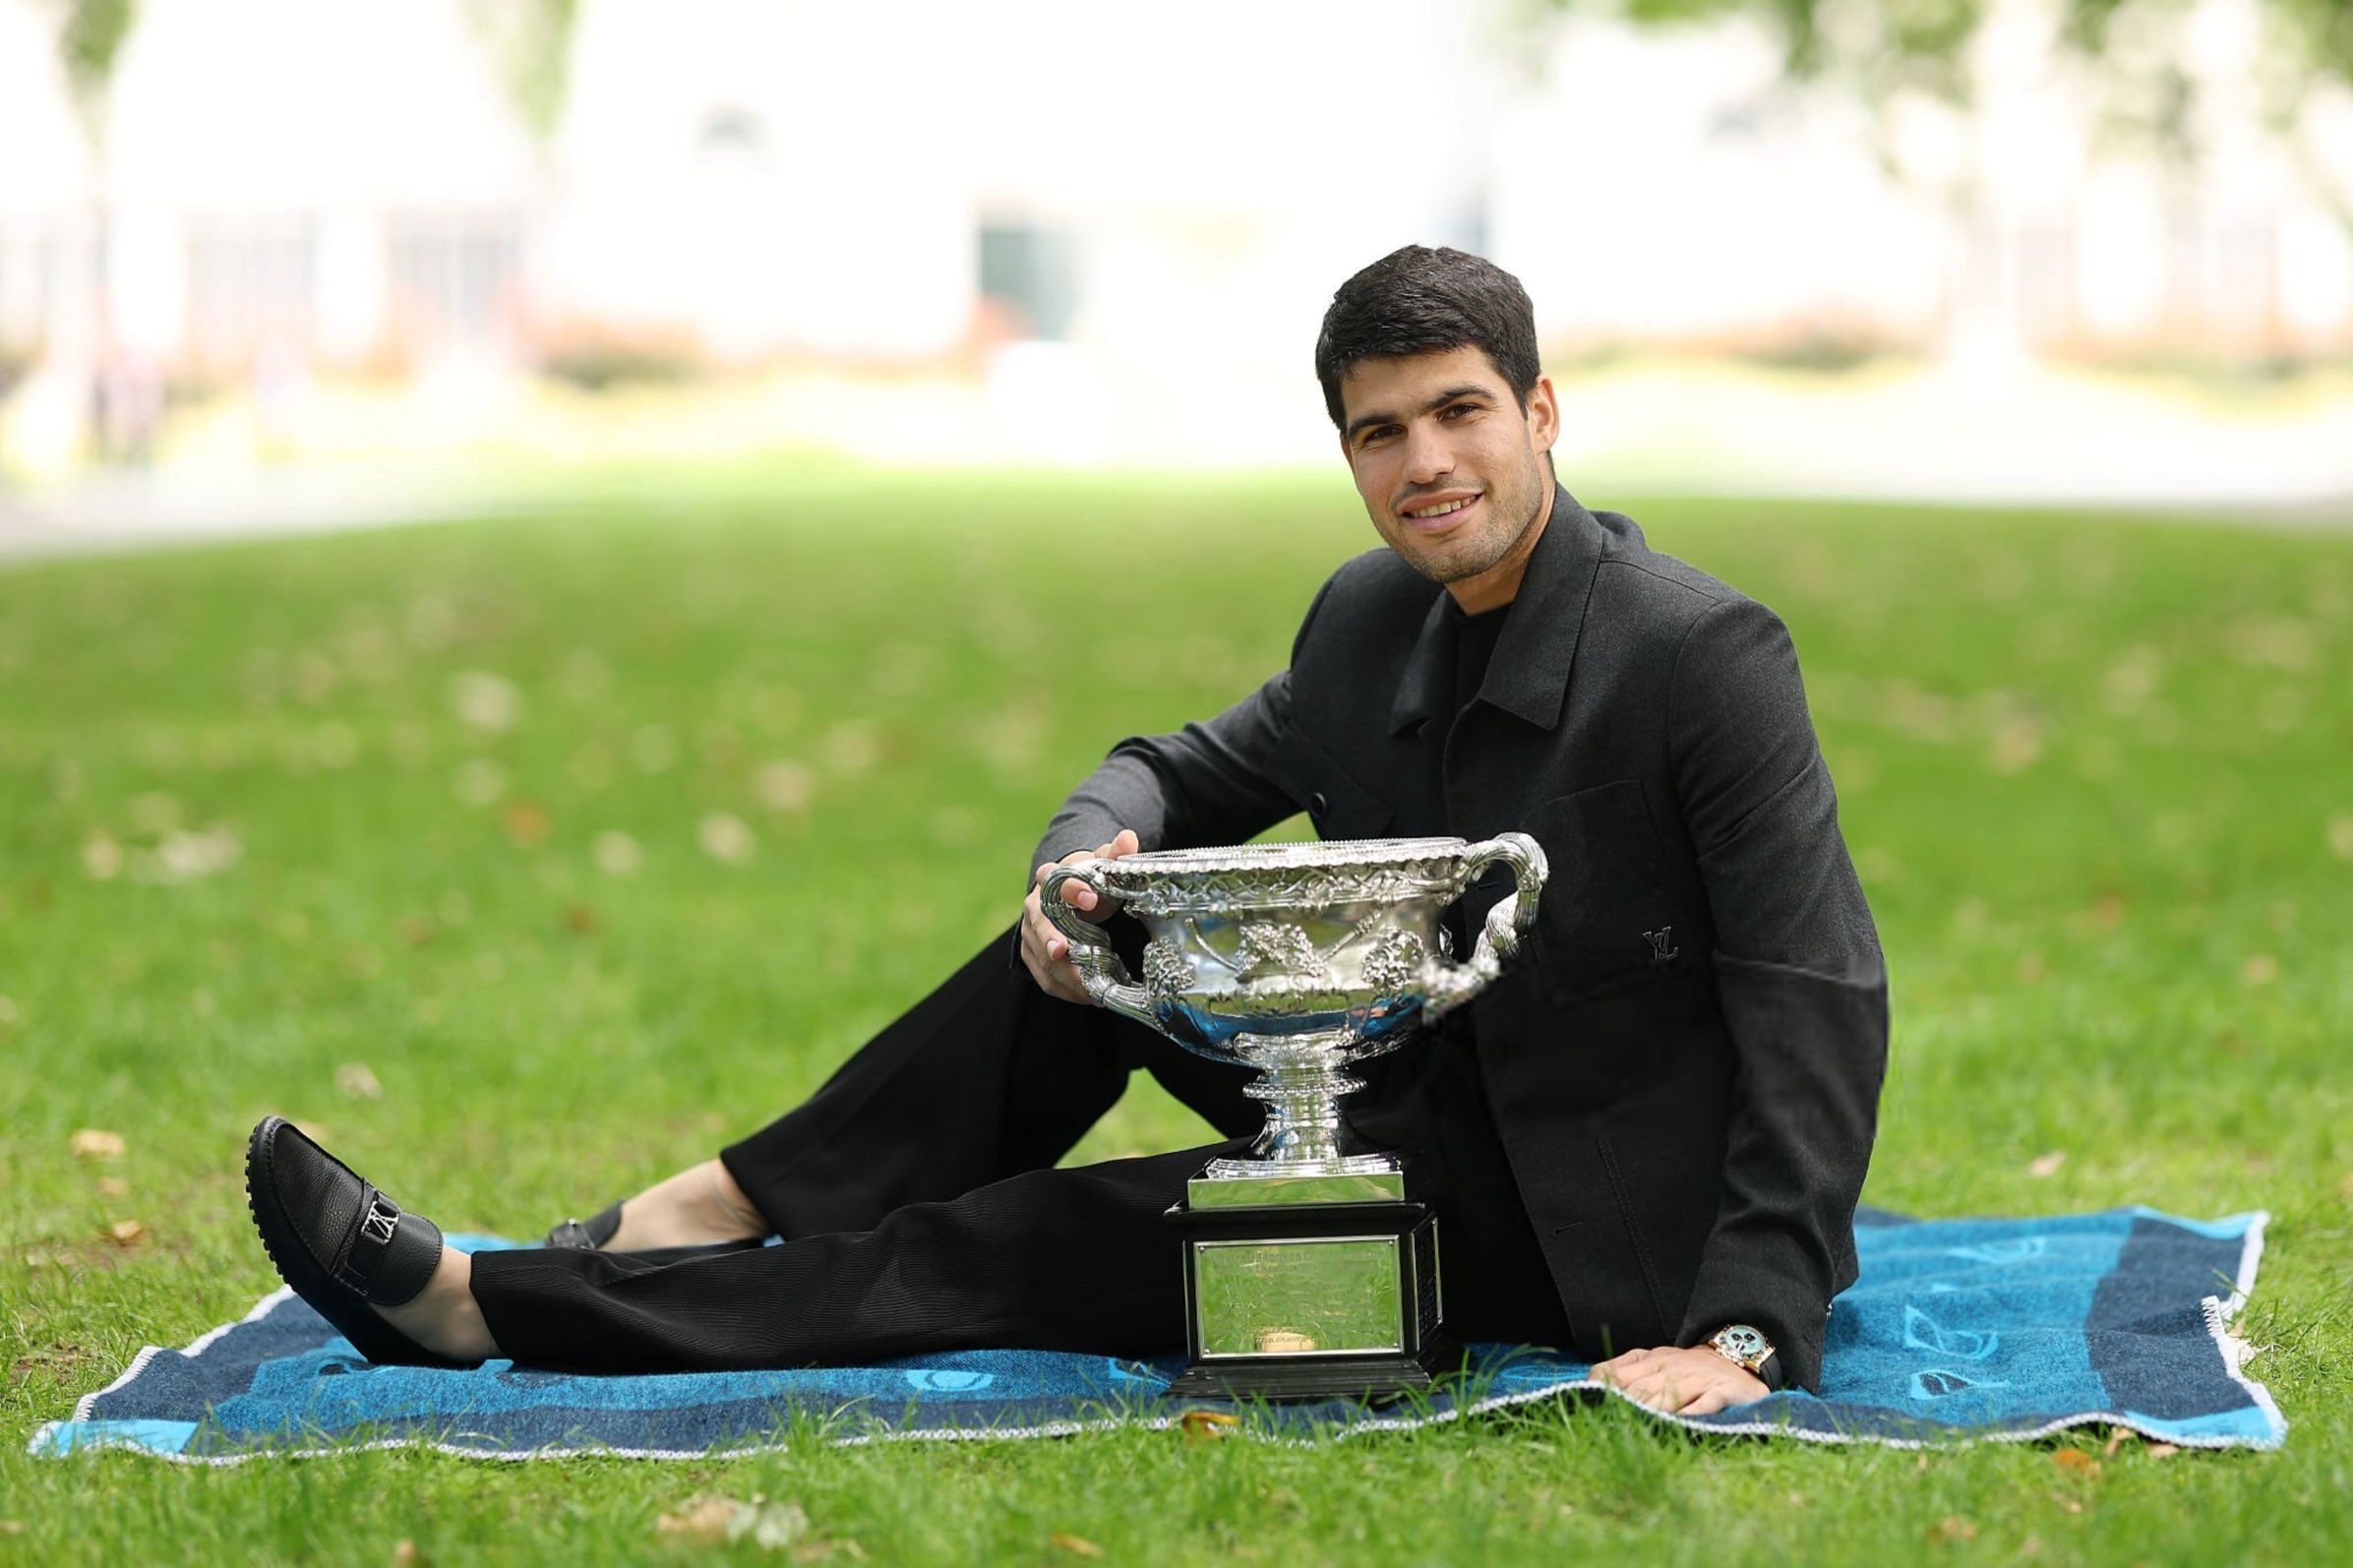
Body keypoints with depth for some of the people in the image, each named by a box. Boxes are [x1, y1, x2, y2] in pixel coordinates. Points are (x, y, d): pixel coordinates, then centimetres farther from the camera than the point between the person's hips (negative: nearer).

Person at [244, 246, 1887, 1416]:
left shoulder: (1707, 653, -20)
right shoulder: (1372, 619, 4)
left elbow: (1822, 992, -23)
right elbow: (1189, 772, 16)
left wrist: (1750, 1333, -31)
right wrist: (1091, 848, -11)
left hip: (1583, 1213, -7)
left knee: (1013, 1245, -12)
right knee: (1089, 935, -4)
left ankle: (481, 1305, -8)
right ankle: (708, 1217, -2)